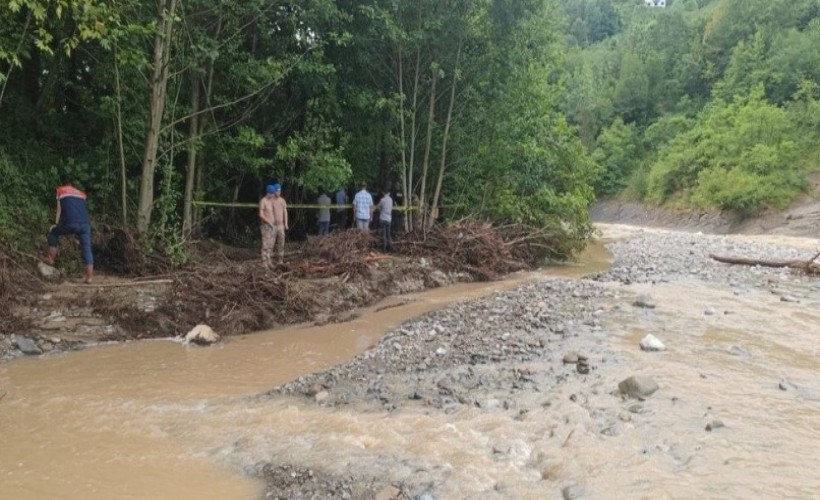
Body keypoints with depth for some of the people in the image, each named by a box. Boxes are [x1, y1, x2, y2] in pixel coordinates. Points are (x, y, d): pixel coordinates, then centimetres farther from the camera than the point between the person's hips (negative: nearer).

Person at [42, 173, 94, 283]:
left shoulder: (60, 190, 20)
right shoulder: (82, 194, 28)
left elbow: (59, 208, 14)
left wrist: (56, 224, 17)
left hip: (71, 223, -3)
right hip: (85, 223, 3)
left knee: (53, 233, 25)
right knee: (87, 249, 4)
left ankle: (50, 258, 23)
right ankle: (89, 276, 0)